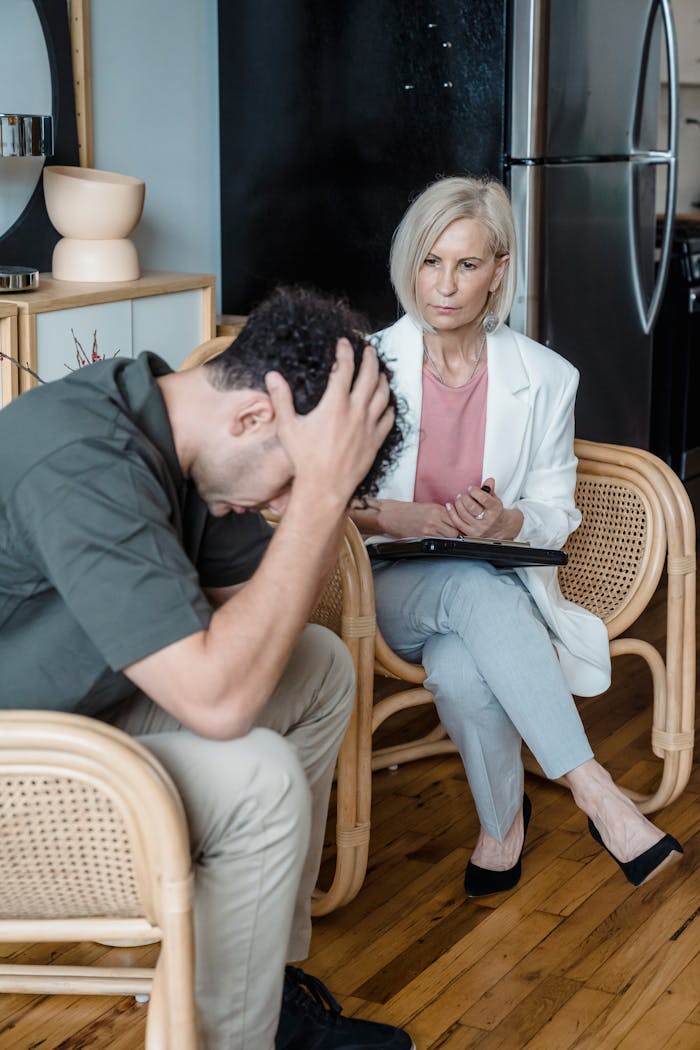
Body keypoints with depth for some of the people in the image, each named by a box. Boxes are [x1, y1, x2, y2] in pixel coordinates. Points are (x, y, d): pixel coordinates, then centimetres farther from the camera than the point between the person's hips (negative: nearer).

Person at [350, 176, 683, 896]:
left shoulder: (546, 378, 2)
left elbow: (557, 513, 6)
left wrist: (509, 523, -18)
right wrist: (388, 516, -20)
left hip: (500, 577, 1)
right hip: (392, 582, 0)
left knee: (460, 671, -36)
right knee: (477, 588, -38)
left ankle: (502, 820, -10)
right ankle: (593, 790, -34)